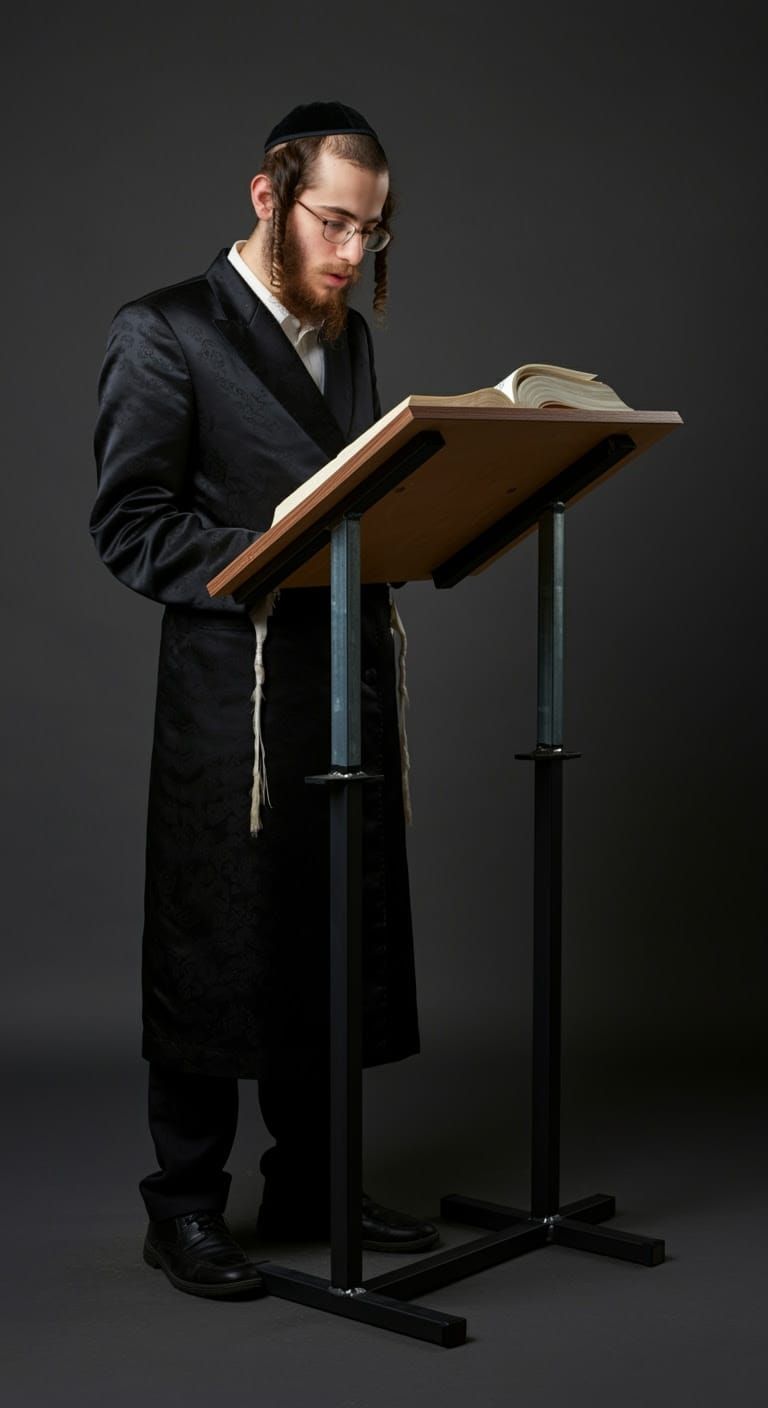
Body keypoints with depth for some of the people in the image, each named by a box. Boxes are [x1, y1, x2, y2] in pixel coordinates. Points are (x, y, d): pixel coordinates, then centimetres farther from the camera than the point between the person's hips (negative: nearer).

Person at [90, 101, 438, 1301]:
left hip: (352, 681, 7)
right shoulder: (165, 333, -4)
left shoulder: (352, 339, 18)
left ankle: (309, 1184, 26)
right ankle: (185, 1206, 14)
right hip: (233, 694, -7)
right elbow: (129, 524, -10)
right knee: (215, 953, 1)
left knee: (337, 944, 12)